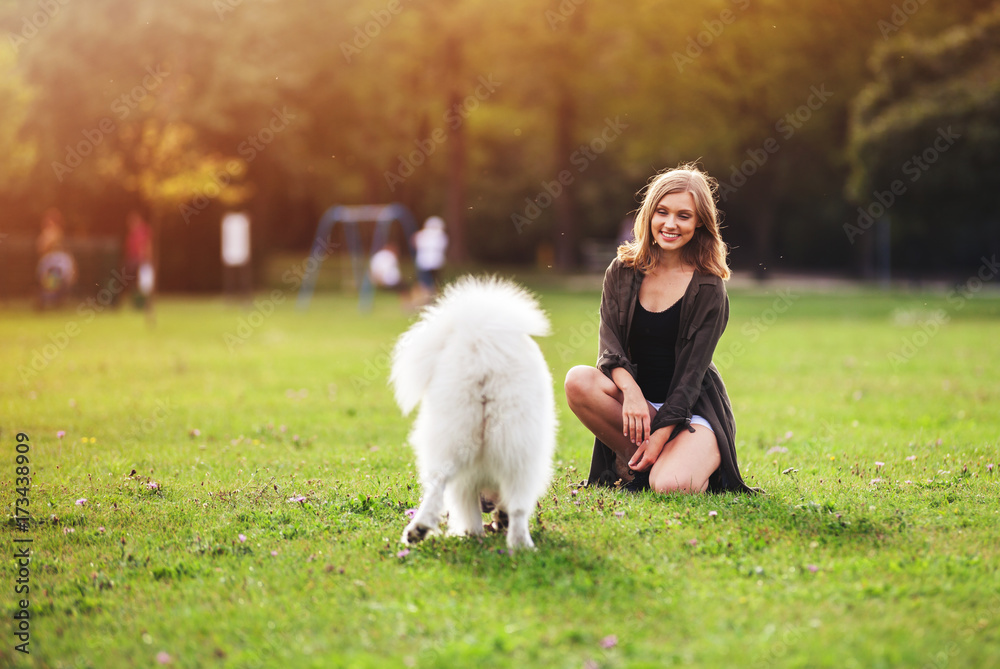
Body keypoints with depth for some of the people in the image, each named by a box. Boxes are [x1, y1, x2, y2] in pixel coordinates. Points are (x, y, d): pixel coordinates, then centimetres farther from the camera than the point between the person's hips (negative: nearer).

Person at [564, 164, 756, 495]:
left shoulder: (708, 288, -6)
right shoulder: (622, 272, 3)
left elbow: (692, 370, -11)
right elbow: (609, 346, -7)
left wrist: (662, 433, -22)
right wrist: (630, 390, -29)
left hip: (692, 408, -3)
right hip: (635, 402, 3)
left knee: (670, 486, -32)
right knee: (578, 380, -28)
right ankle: (635, 462, -10)